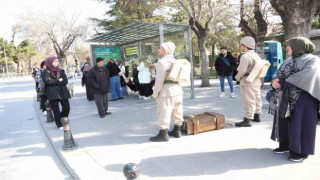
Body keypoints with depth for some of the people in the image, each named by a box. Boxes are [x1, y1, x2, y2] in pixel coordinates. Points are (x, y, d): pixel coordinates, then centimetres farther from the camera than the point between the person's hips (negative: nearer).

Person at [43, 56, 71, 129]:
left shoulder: (61, 71, 11)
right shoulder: (47, 71, 1)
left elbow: (65, 81, -3)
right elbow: (47, 81, -17)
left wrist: (54, 82, -11)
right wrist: (58, 81, -9)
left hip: (62, 92, 3)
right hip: (53, 93, -3)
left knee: (67, 107, 0)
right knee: (56, 110, 0)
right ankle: (59, 124, 15)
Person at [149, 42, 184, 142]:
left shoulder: (162, 61, -13)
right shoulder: (175, 61, 15)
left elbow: (160, 79, -19)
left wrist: (155, 92, -13)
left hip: (166, 90, -9)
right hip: (177, 89, 9)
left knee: (163, 113, -2)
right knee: (177, 112, 14)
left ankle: (163, 134, 4)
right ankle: (177, 131, 24)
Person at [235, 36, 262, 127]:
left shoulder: (245, 56, -19)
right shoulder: (256, 55, 11)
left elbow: (242, 70, -23)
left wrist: (237, 77, -6)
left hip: (248, 81, -10)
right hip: (257, 80, 10)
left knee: (249, 101, -7)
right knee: (256, 98, 17)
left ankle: (247, 120, -3)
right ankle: (256, 116, 31)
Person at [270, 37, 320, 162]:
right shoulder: (288, 62, 15)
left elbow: (304, 76, -22)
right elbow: (279, 76, 7)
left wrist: (283, 83, -21)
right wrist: (275, 82, -17)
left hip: (303, 98, -6)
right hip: (286, 99, 7)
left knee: (300, 123, -1)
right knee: (284, 121, 10)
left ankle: (301, 151, 11)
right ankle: (285, 144, 24)